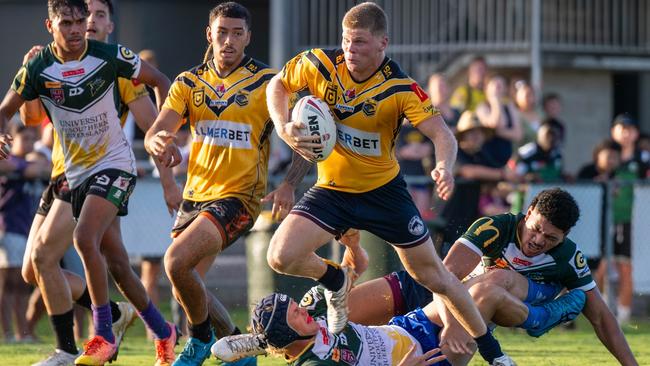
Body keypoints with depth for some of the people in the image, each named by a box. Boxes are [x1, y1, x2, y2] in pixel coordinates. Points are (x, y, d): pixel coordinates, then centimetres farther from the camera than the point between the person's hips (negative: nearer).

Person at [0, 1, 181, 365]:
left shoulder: (110, 56, -12)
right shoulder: (37, 68, -7)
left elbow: (160, 82, 1)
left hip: (115, 164, -4)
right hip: (76, 171, 4)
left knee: (85, 238, -25)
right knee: (116, 262, 5)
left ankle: (105, 336, -16)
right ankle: (163, 331, 23)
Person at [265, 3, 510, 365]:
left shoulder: (400, 88, -22)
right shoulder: (318, 64, -14)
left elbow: (442, 135, -26)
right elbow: (278, 85, 5)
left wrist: (445, 167, -49)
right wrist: (283, 128, -14)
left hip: (383, 190, -2)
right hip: (331, 189, 2)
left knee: (433, 274, 4)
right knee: (281, 257, -18)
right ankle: (336, 281, 16)